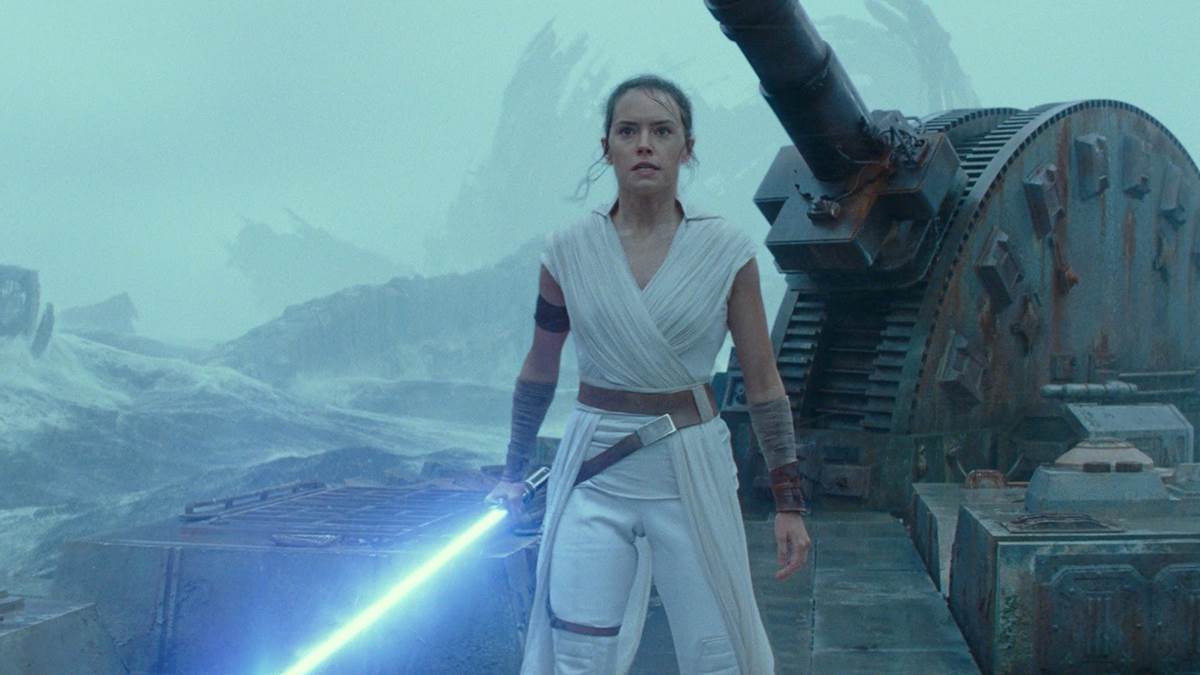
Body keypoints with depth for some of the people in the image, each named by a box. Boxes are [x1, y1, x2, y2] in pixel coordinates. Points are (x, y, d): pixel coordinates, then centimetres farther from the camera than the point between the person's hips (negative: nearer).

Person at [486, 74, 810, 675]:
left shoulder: (725, 252, -4)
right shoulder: (570, 252, -1)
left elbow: (763, 383, 1)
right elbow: (539, 373, 12)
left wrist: (789, 502, -1)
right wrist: (513, 473, 20)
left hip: (692, 475, -1)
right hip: (594, 475, 1)